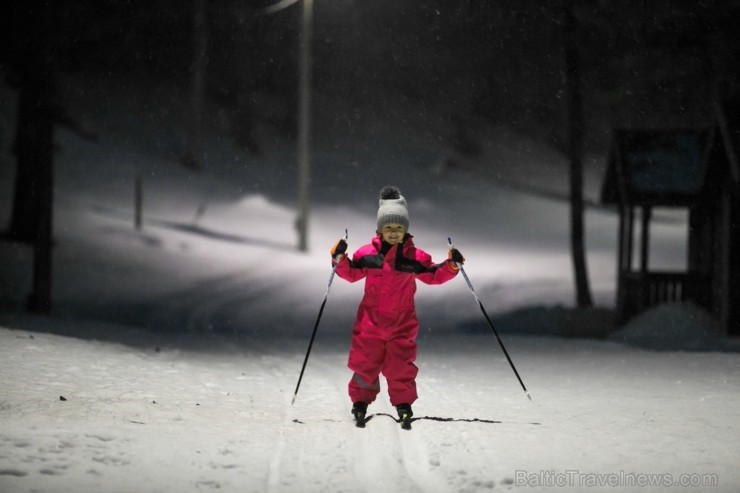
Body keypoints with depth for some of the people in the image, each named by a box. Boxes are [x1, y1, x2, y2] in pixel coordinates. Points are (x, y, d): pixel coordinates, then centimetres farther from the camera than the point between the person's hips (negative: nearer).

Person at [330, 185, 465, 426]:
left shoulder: (415, 257, -1)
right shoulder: (368, 254, -2)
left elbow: (433, 275, 9)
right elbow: (352, 273, 6)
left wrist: (450, 266, -6)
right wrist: (341, 260, -10)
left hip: (402, 323, 0)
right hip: (371, 321, 0)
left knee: (401, 365, 1)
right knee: (365, 363, 5)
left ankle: (404, 404, 13)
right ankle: (360, 401, 21)